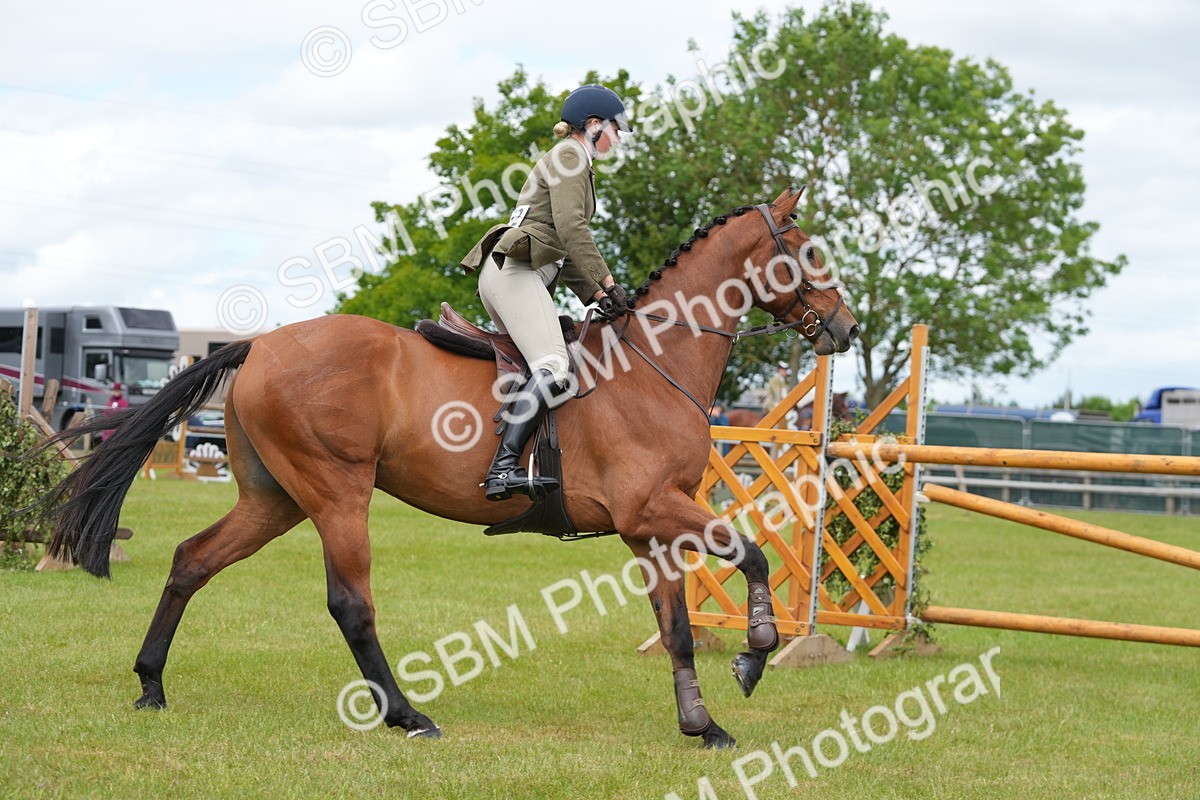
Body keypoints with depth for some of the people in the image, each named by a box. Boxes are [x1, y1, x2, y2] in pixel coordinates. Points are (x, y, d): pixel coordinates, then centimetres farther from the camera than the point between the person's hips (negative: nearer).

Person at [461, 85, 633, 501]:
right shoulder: (570, 155, -1)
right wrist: (607, 282, -15)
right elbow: (570, 228, -16)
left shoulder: (575, 164, 29)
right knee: (554, 366, -25)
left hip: (509, 274, 11)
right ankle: (503, 468, -39)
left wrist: (595, 294, 14)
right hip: (516, 271, -11)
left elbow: (564, 252, 27)